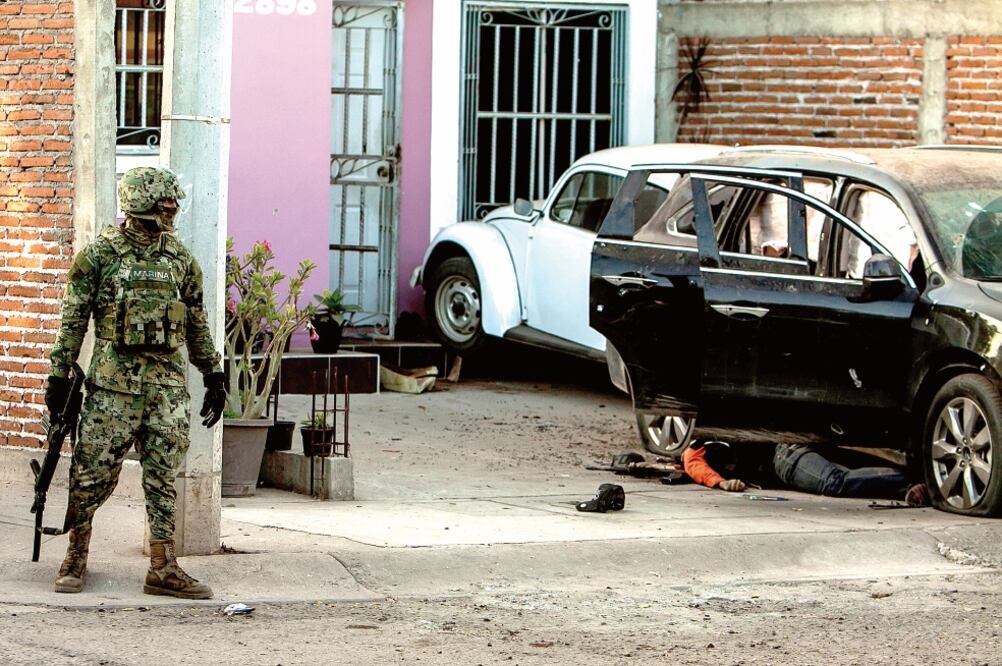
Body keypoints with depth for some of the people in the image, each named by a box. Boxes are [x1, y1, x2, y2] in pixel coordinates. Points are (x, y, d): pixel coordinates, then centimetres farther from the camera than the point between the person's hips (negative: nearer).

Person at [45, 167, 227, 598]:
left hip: (167, 382, 4)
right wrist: (59, 376, -4)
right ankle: (76, 558, 15)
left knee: (163, 475, 3)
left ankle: (163, 568, 5)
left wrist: (214, 377, 14)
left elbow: (197, 325, 16)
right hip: (113, 380, -4)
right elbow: (73, 321, -1)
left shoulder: (180, 260, 10)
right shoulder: (99, 255, -3)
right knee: (93, 473, 0)